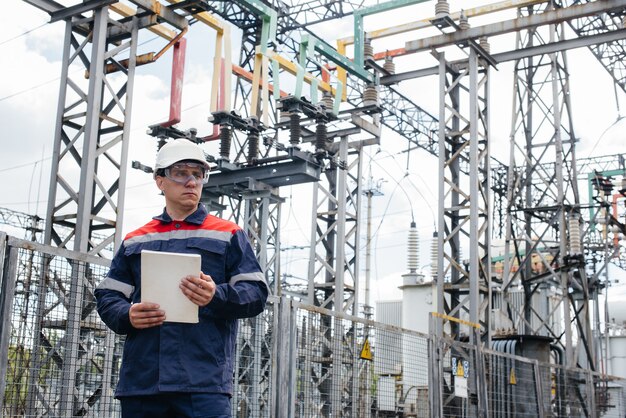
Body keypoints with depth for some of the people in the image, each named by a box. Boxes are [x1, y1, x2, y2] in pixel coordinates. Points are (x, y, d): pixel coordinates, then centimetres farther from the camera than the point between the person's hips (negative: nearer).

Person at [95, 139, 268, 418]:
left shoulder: (228, 235, 12)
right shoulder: (134, 241, 21)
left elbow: (256, 294, 5)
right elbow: (107, 296, 18)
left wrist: (216, 296, -15)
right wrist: (127, 316, -5)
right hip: (140, 382, 3)